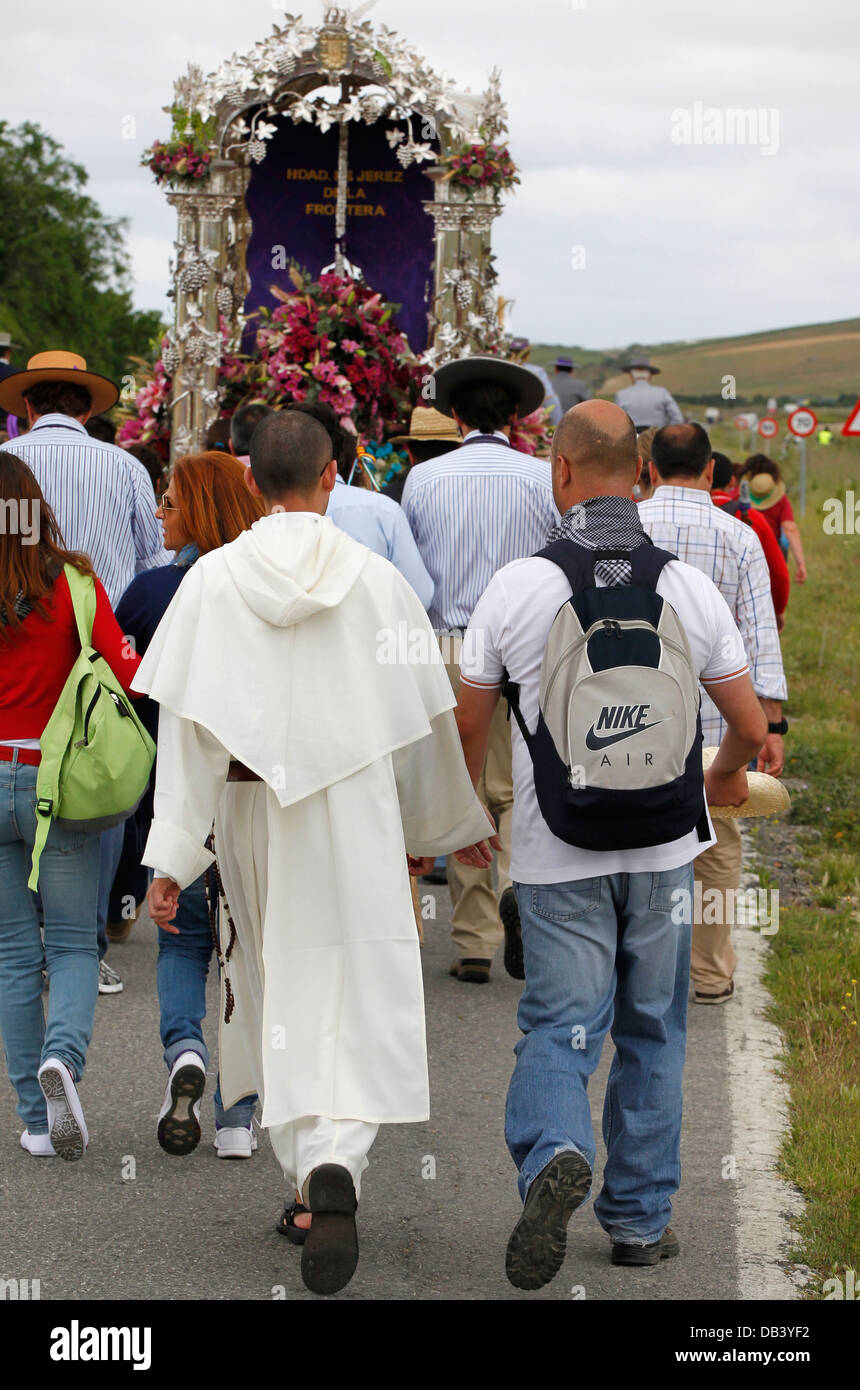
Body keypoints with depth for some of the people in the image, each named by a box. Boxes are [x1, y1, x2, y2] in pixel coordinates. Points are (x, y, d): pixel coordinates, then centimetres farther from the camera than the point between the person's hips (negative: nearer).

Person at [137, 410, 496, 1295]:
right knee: (359, 1000, 0)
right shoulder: (377, 581, -3)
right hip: (358, 820, -1)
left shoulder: (212, 579, -4)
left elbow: (186, 728, -8)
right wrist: (453, 824, 20)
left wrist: (171, 857, -6)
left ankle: (308, 1183, 19)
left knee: (279, 998, 15)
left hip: (253, 819, 1)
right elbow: (427, 717, 5)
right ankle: (336, 1167, -22)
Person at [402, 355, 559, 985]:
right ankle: (521, 883, -19)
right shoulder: (544, 478, -3)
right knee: (520, 788, 9)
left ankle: (473, 944, 9)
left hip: (448, 649, 1)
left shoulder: (424, 479, 2)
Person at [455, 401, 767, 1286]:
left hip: (557, 853, -2)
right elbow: (750, 725, 4)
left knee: (558, 1026, 2)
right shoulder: (689, 589, -3)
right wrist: (725, 778, 28)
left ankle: (554, 1153, -26)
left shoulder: (516, 587, -8)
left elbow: (468, 722, 2)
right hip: (662, 846, 2)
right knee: (651, 1031, 13)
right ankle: (639, 1218, 18)